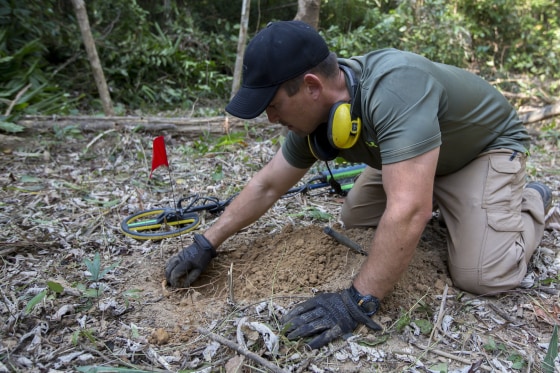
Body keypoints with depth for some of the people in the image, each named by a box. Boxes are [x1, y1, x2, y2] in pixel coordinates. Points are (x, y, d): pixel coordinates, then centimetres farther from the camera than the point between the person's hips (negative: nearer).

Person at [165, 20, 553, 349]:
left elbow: (409, 209, -47)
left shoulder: (394, 88, -42)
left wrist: (359, 302, -42)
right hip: (417, 156, 7)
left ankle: (529, 202, 10)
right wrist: (206, 244, -8)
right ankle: (444, 199, 24)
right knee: (353, 219, 5)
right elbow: (266, 186, -6)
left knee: (480, 276, -20)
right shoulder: (315, 113, -15)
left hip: (488, 145, -6)